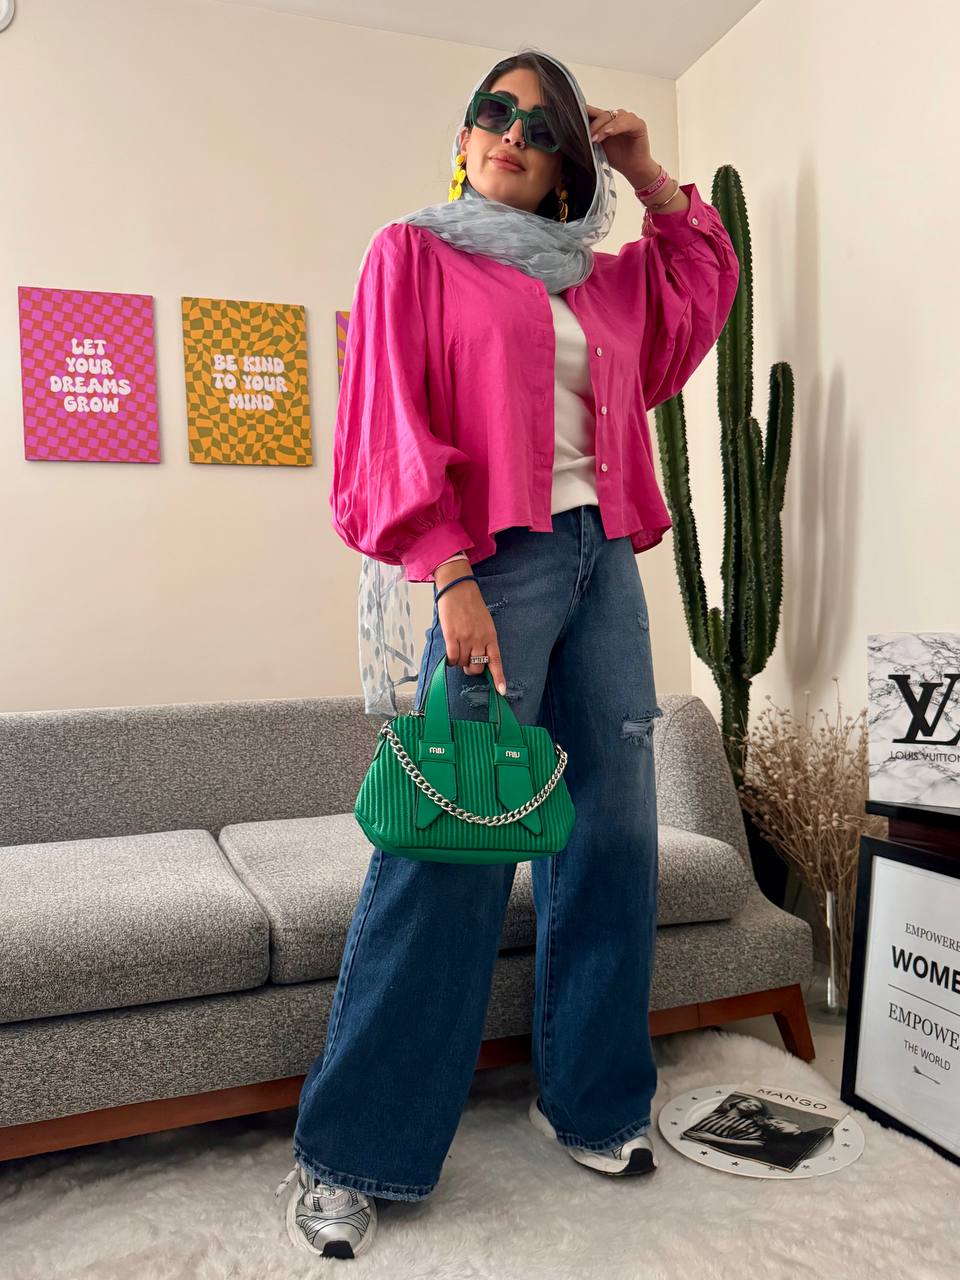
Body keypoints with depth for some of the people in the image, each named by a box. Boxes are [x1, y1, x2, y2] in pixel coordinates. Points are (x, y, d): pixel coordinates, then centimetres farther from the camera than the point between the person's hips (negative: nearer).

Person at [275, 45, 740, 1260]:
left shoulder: (594, 279, 20)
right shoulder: (414, 253, 6)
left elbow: (705, 271, 37)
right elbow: (394, 423, -5)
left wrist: (645, 171, 23)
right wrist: (451, 579, -16)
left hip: (605, 560, 7)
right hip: (499, 561, -6)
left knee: (613, 828, 5)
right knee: (449, 848, -10)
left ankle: (590, 1099, 22)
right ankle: (348, 1151, 5)